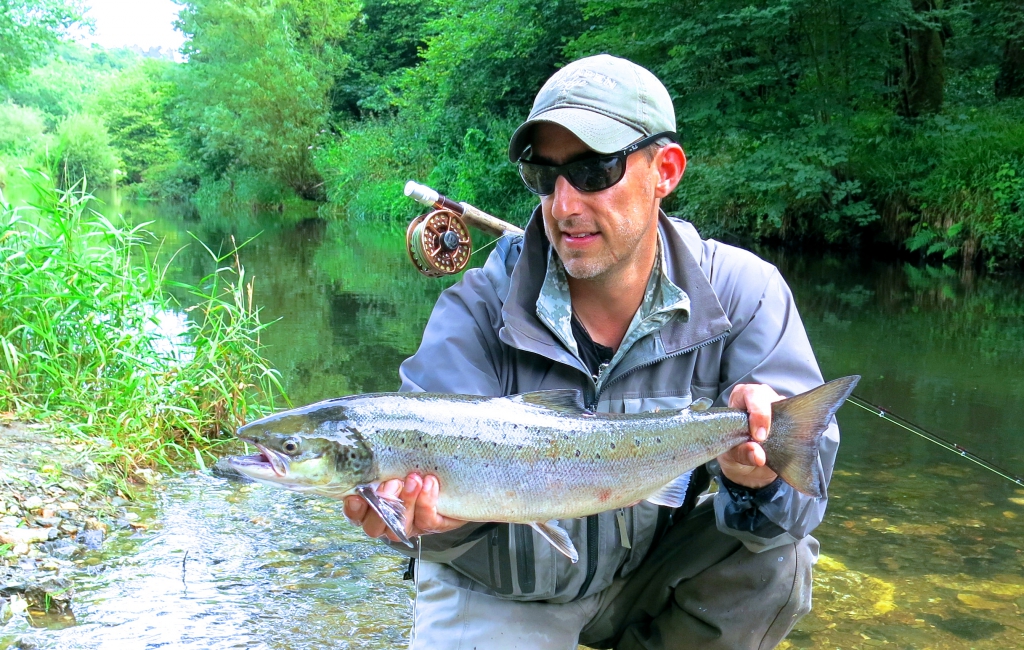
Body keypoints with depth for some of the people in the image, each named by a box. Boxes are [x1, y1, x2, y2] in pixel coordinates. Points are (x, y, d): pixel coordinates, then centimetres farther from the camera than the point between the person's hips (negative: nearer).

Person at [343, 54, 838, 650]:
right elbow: (435, 460, -25)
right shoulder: (480, 309, -16)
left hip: (652, 575, 1)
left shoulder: (742, 295, -15)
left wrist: (759, 478, -44)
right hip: (500, 596, -1)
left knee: (778, 557, -23)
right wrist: (440, 515, -49)